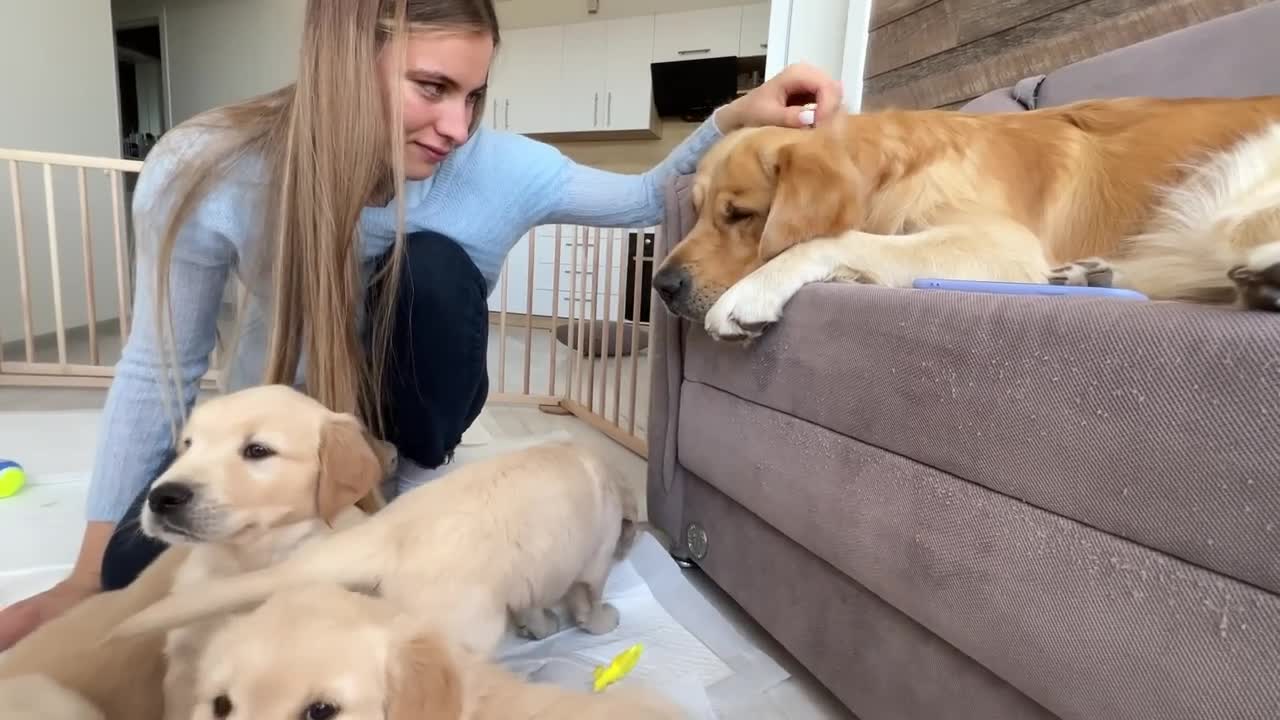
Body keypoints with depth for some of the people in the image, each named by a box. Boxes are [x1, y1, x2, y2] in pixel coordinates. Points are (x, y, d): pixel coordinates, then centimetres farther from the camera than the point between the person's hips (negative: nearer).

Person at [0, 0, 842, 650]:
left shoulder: (501, 169, -23)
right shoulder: (205, 172, -25)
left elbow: (648, 198, -8)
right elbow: (159, 371, -14)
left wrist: (732, 120, -28)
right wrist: (89, 574, -8)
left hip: (410, 415, 0)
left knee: (434, 264, -30)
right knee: (144, 564, -25)